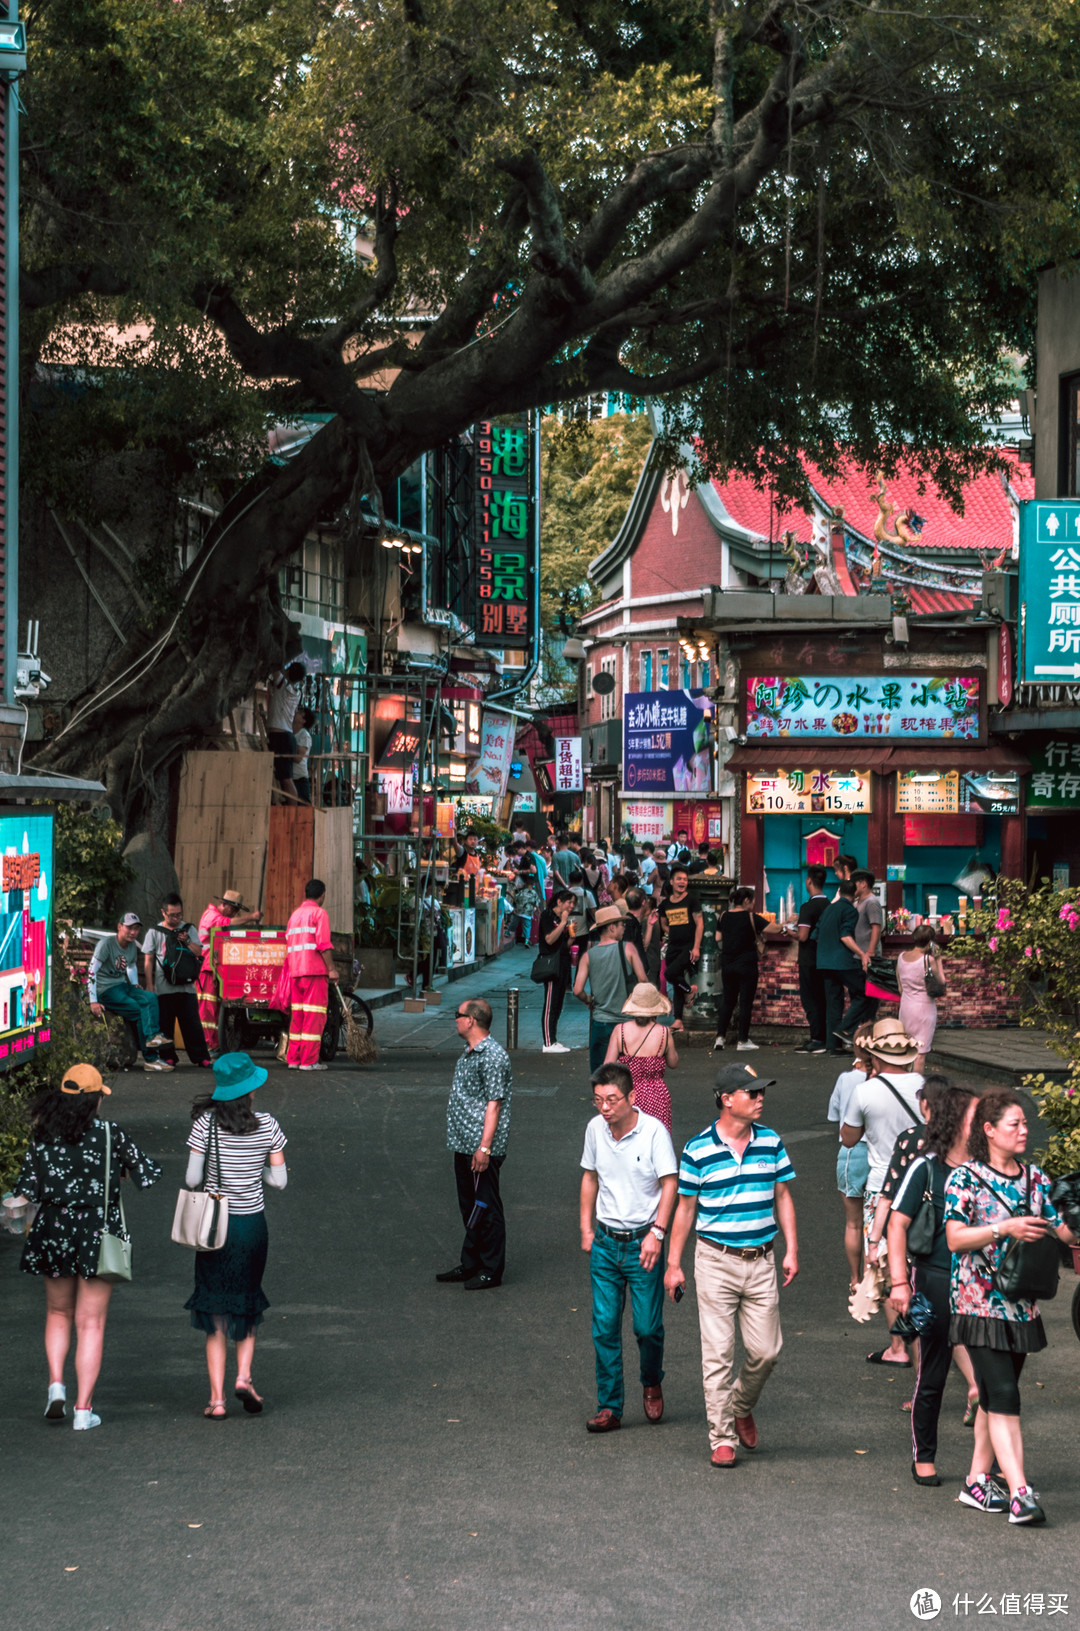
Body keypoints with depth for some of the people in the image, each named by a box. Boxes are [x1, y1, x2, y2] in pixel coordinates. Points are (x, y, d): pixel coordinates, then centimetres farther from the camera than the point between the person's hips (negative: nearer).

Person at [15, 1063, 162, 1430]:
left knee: (58, 1313, 22)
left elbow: (26, 1190, -5)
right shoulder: (111, 1135, -10)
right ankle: (83, 1409, 3)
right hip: (99, 1234, -2)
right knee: (91, 1323, 5)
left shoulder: (42, 1136, -5)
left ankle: (56, 1384, 3)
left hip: (53, 1233, 2)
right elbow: (148, 1174, -2)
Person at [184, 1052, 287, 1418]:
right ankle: (244, 1376, 4)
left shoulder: (206, 1124, -10)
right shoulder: (267, 1126, -6)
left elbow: (192, 1179, -11)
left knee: (216, 1315, 7)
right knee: (249, 1303, 21)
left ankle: (217, 1398, 3)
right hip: (252, 1224, 1)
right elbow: (279, 1180, -3)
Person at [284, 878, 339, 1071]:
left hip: (295, 970, 7)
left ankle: (293, 1059, 9)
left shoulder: (295, 914, 18)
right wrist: (331, 968, -13)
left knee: (297, 1015, 10)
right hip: (315, 969, -7)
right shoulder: (319, 913, -4)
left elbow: (288, 945, 17)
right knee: (314, 1016, -6)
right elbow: (323, 944, -14)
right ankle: (309, 1060, -9)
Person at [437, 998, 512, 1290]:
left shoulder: (493, 1056, -17)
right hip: (463, 1145, 10)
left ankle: (492, 1272, 7)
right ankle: (470, 1264, 26)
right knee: (469, 1208, 17)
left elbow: (493, 1104, -19)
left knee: (486, 1209, -1)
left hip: (482, 1148, -10)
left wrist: (484, 1147, -22)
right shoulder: (469, 1054, 14)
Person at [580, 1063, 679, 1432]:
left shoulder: (653, 1131, -12)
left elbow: (670, 1183, -11)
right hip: (605, 1242, 4)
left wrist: (656, 1233, -19)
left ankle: (652, 1385, 29)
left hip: (643, 1241, -4)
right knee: (604, 1328, 0)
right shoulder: (595, 1128, 2)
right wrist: (587, 1228, 14)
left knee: (648, 1327, -1)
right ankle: (609, 1408, 8)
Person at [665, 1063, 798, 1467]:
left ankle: (741, 1407, 31)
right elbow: (685, 1208, 1)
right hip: (716, 1261, -3)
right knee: (718, 1353, -2)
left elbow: (782, 1197, 12)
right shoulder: (699, 1150, -5)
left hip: (760, 1260, 3)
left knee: (766, 1350, 3)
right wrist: (673, 1264, 1)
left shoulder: (771, 1143, 4)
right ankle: (722, 1438, 7)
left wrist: (791, 1250, 5)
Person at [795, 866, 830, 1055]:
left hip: (809, 960, -7)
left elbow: (803, 935, -21)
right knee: (822, 999, 11)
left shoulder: (809, 906, -16)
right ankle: (825, 1039, 13)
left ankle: (816, 1040, -6)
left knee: (810, 999, -3)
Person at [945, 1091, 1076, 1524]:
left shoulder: (1036, 1179, 9)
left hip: (1022, 1304, 6)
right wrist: (1005, 1229, -25)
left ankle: (977, 1482, 22)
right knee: (1003, 1395, -13)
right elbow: (955, 1239, -15)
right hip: (980, 1304, -6)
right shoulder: (965, 1178, -8)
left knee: (994, 1396, 12)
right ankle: (1020, 1494, -18)